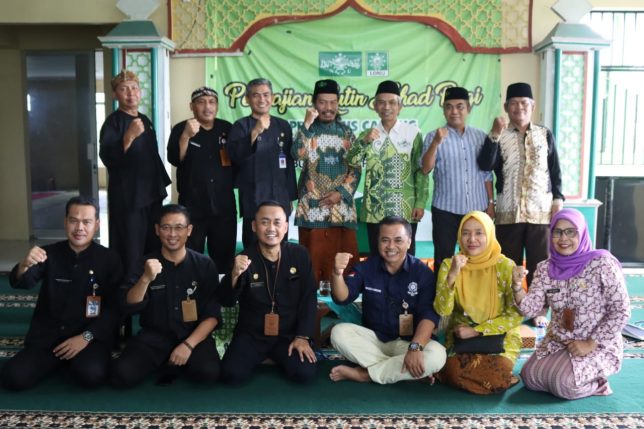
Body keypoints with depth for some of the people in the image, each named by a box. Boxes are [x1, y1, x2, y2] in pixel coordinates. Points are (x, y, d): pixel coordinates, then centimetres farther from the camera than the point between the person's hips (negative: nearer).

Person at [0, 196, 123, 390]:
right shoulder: (49, 253, 2)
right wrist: (25, 265, -38)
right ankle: (58, 361, 11)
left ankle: (81, 359, 5)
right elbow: (21, 283, -15)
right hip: (47, 336, 2)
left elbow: (114, 308, -4)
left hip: (91, 335, -2)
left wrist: (86, 337, -16)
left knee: (90, 374, -30)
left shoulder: (109, 259, -3)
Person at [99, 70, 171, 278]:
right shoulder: (113, 122, -9)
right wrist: (129, 136, -33)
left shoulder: (145, 120, 14)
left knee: (154, 249, 13)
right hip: (127, 197, -7)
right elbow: (108, 159, -22)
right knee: (130, 255, -7)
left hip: (151, 194, 7)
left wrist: (161, 185, 19)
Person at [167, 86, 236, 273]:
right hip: (192, 206, -2)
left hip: (224, 205, 3)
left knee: (224, 257, 10)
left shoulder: (227, 128, 7)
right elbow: (174, 159, -15)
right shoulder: (181, 129, 0)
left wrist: (234, 182, 1)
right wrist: (186, 136, -27)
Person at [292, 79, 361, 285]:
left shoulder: (346, 132, 10)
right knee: (313, 262, -1)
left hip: (342, 207, 2)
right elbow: (298, 154, -17)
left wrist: (341, 193, -5)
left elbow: (356, 167, 7)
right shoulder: (307, 129, 3)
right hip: (313, 208, -2)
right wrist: (307, 124, -20)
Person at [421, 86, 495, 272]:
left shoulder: (480, 136, 7)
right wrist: (436, 142, -25)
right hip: (445, 209, -2)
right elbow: (426, 169, -14)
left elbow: (486, 173, 10)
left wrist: (491, 202, 7)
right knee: (443, 259, 4)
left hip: (477, 209, 2)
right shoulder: (434, 136, -1)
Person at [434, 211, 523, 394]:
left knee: (496, 376, -27)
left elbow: (515, 315, -8)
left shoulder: (505, 266, -8)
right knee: (455, 373, -25)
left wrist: (477, 330, -13)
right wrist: (452, 275, -27)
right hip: (461, 337, 1)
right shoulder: (449, 264, -4)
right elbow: (442, 311, -14)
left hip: (500, 336, -1)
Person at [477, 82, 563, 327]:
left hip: (541, 210, 1)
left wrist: (558, 199, 1)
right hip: (509, 212, -1)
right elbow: (485, 165, -13)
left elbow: (555, 170, 10)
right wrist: (494, 135, -19)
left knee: (539, 263, 5)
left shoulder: (545, 135, 8)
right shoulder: (499, 136, 3)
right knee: (509, 263, 6)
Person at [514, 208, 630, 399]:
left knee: (564, 384, -25)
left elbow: (621, 311, -14)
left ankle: (596, 383, 8)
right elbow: (531, 309, -6)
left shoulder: (602, 263, -15)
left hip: (599, 345, -5)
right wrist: (517, 286, -26)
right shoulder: (545, 268, -1)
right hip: (557, 342, 6)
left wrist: (590, 343, -16)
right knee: (529, 377, -11)